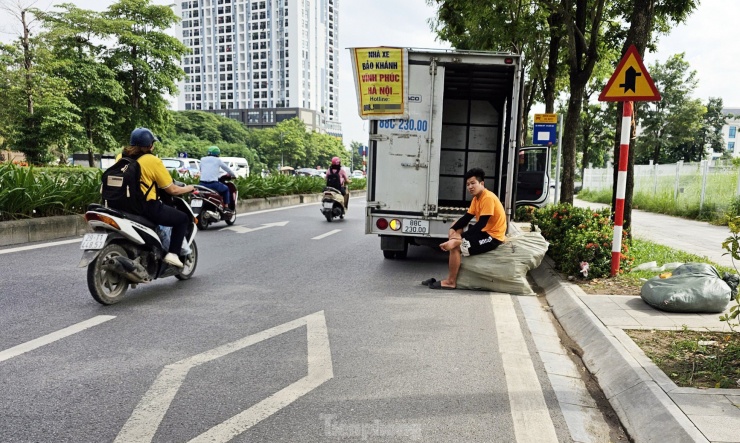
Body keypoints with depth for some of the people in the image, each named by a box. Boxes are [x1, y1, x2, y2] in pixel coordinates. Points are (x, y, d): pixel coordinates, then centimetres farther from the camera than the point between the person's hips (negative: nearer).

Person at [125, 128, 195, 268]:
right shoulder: (153, 161, -10)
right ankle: (172, 253, -1)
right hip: (147, 207, -7)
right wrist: (188, 188, 11)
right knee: (183, 219, 10)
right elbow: (171, 190, -8)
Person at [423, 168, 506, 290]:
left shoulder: (488, 198, -22)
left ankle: (451, 282, -7)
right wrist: (452, 229, -11)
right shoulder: (476, 198, 10)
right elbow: (467, 217, 8)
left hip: (493, 236, -10)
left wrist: (456, 240, -29)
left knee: (456, 246, -21)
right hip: (484, 232, 11)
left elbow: (481, 224, -27)